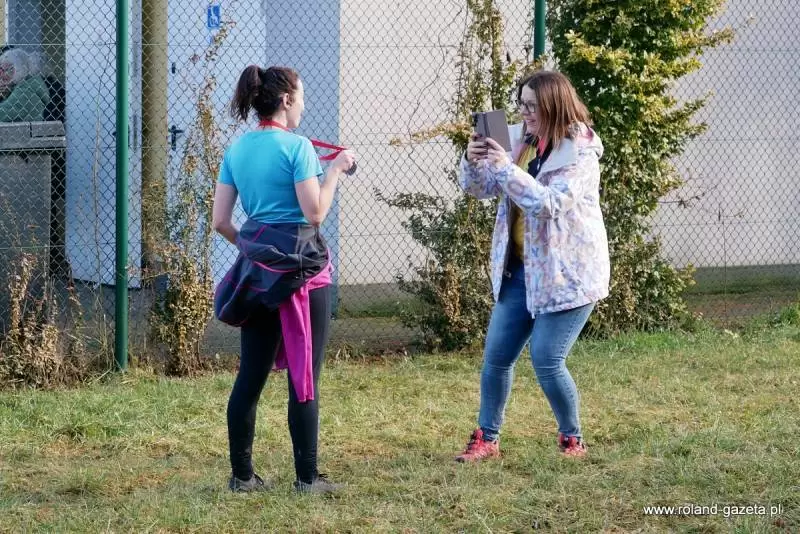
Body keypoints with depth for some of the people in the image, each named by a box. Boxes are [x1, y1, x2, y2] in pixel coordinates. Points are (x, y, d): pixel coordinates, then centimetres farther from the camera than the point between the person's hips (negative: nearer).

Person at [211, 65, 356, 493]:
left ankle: (242, 474, 11)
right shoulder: (297, 147, -11)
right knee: (304, 377, -1)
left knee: (250, 375, 9)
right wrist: (336, 170, -3)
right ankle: (307, 477, 2)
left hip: (258, 266, 6)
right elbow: (315, 213, -15)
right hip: (302, 267, -6)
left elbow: (220, 221, 7)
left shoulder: (236, 150, 8)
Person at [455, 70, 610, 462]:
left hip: (566, 275, -7)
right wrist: (473, 161, -14)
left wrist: (506, 167, -32)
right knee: (496, 356, 7)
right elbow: (480, 188, 8)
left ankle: (572, 439, 9)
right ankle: (486, 438, 19)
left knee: (547, 361, -10)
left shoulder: (580, 153, -15)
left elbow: (549, 203, -28)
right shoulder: (520, 140, 5)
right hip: (520, 270, 7)